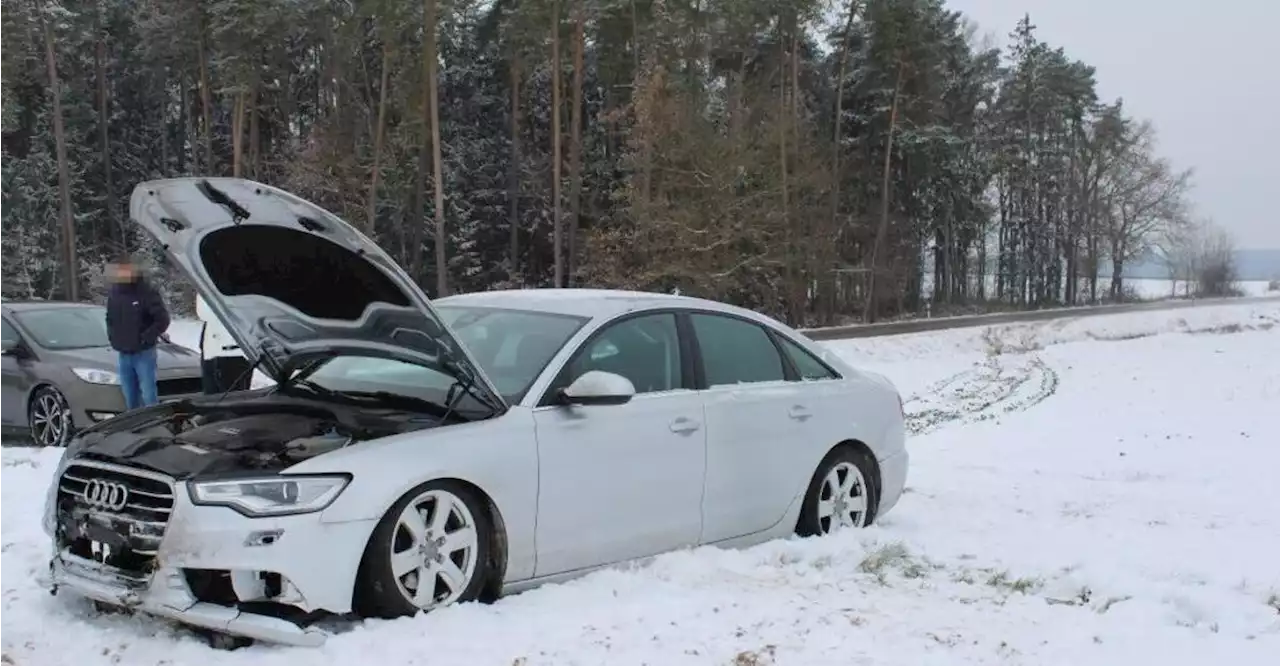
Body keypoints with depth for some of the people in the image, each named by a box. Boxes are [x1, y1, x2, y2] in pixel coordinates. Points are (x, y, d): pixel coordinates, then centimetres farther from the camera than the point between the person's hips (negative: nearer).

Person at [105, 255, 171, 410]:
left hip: (143, 354, -6)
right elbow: (110, 318, 23)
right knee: (130, 399, 13)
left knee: (149, 397, -7)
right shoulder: (114, 292, 7)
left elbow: (163, 319, -16)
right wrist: (112, 336, 9)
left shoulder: (147, 292, -13)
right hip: (123, 354, 6)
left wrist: (146, 337, -17)